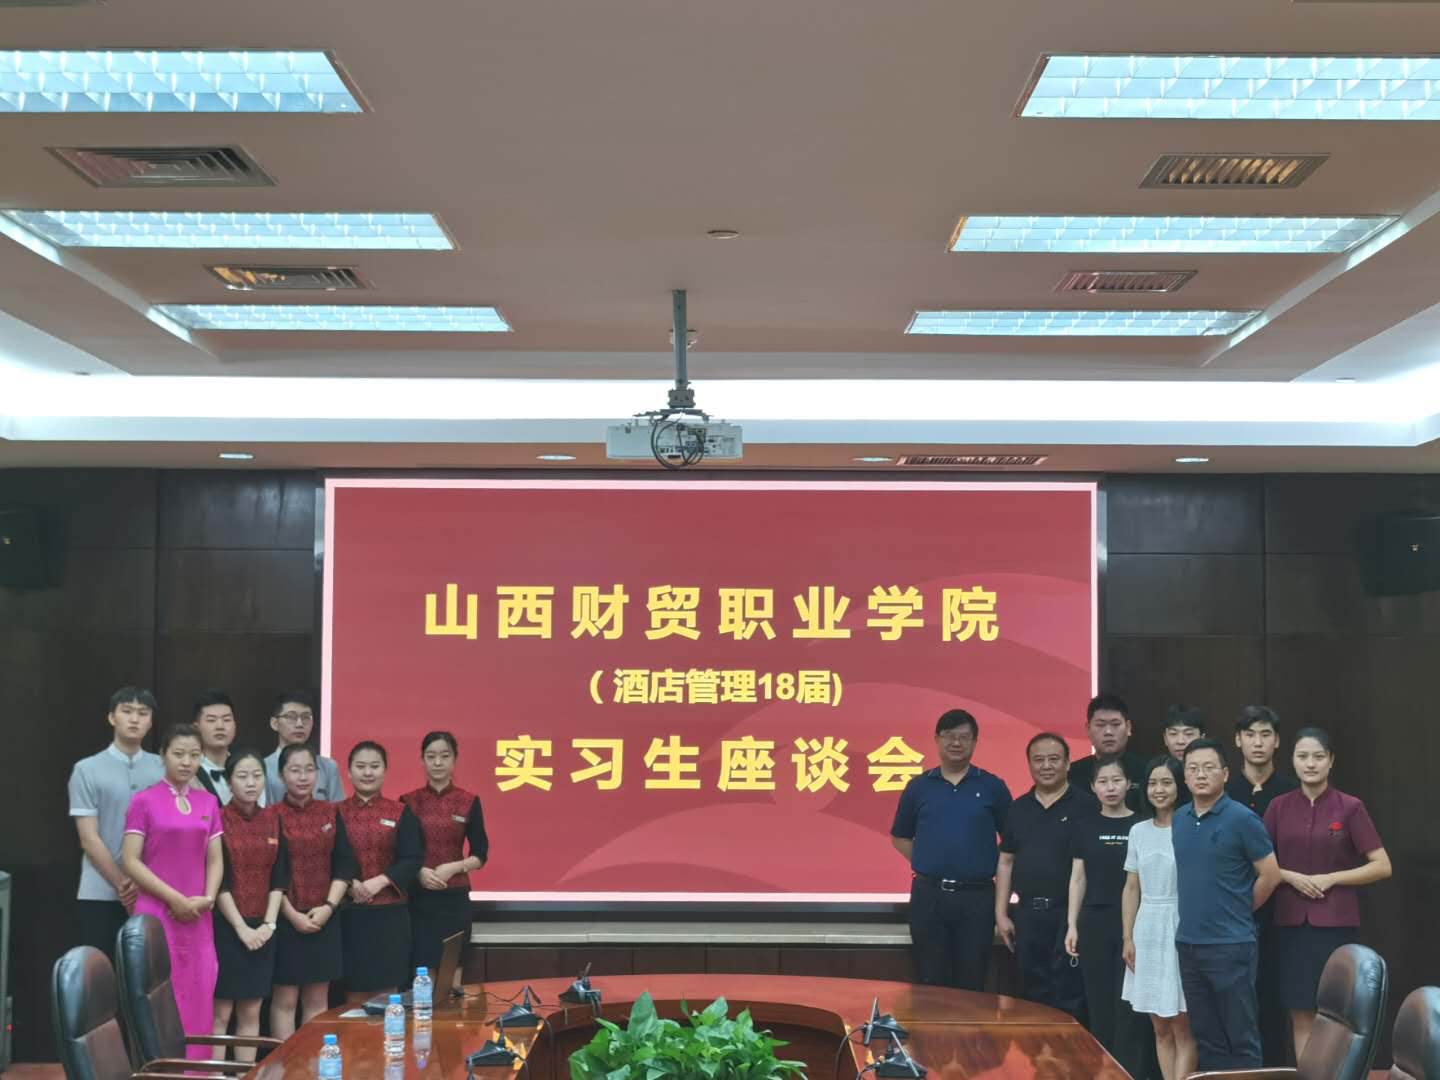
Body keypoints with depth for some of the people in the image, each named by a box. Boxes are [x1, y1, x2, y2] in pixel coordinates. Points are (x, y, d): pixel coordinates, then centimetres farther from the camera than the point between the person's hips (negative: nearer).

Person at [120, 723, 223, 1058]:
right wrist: (174, 898, -13)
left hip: (198, 918, 4)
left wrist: (207, 898, -6)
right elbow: (130, 861, -8)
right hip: (156, 914, -4)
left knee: (198, 1002, 4)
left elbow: (215, 859, 12)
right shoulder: (144, 801, -3)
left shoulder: (209, 803, 10)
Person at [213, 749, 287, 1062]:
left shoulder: (273, 820, 8)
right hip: (226, 926, -4)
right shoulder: (218, 819, -6)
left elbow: (279, 876, 7)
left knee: (251, 1012, 7)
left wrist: (269, 923, -3)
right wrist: (241, 927, -12)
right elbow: (217, 881, -9)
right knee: (221, 1012, -3)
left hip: (261, 929, 4)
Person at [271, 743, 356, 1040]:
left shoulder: (331, 814, 7)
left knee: (318, 999, 8)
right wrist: (292, 914, -13)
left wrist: (328, 906, -7)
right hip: (285, 918, -3)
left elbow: (344, 865, 5)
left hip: (323, 918, 3)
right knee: (285, 999, 1)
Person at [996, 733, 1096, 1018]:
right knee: (1033, 997, 11)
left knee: (1069, 1001, -3)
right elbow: (1006, 862, 14)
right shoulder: (1019, 809, 12)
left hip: (1069, 915, -5)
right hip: (1026, 914, 5)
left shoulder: (1086, 806, -3)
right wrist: (1001, 914, 7)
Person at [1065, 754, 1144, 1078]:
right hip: (1094, 922, 2)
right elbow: (1078, 878, 9)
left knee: (1128, 1006, -2)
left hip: (1133, 923, -2)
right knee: (1099, 1005, 6)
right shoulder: (1085, 827, 7)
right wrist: (1072, 925, 3)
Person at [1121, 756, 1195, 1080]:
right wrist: (1127, 938, 7)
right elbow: (1131, 888, 11)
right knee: (1160, 1028, 9)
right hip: (1147, 931, 5)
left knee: (1182, 1027, -1)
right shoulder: (1139, 831, 9)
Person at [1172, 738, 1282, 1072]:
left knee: (1241, 1038, 0)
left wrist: (1240, 913, 3)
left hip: (1230, 945, -6)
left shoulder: (1241, 819, -10)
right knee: (1206, 1037, 12)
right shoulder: (1179, 819, 9)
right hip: (1188, 944, 6)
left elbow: (1270, 875, -7)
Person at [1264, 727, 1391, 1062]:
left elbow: (1382, 866, -2)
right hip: (1291, 922, 3)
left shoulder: (1350, 808, -3)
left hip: (1335, 922, -2)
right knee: (1301, 1016, 4)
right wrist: (1292, 877, -8)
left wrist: (1330, 878, -10)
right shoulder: (1279, 808, 5)